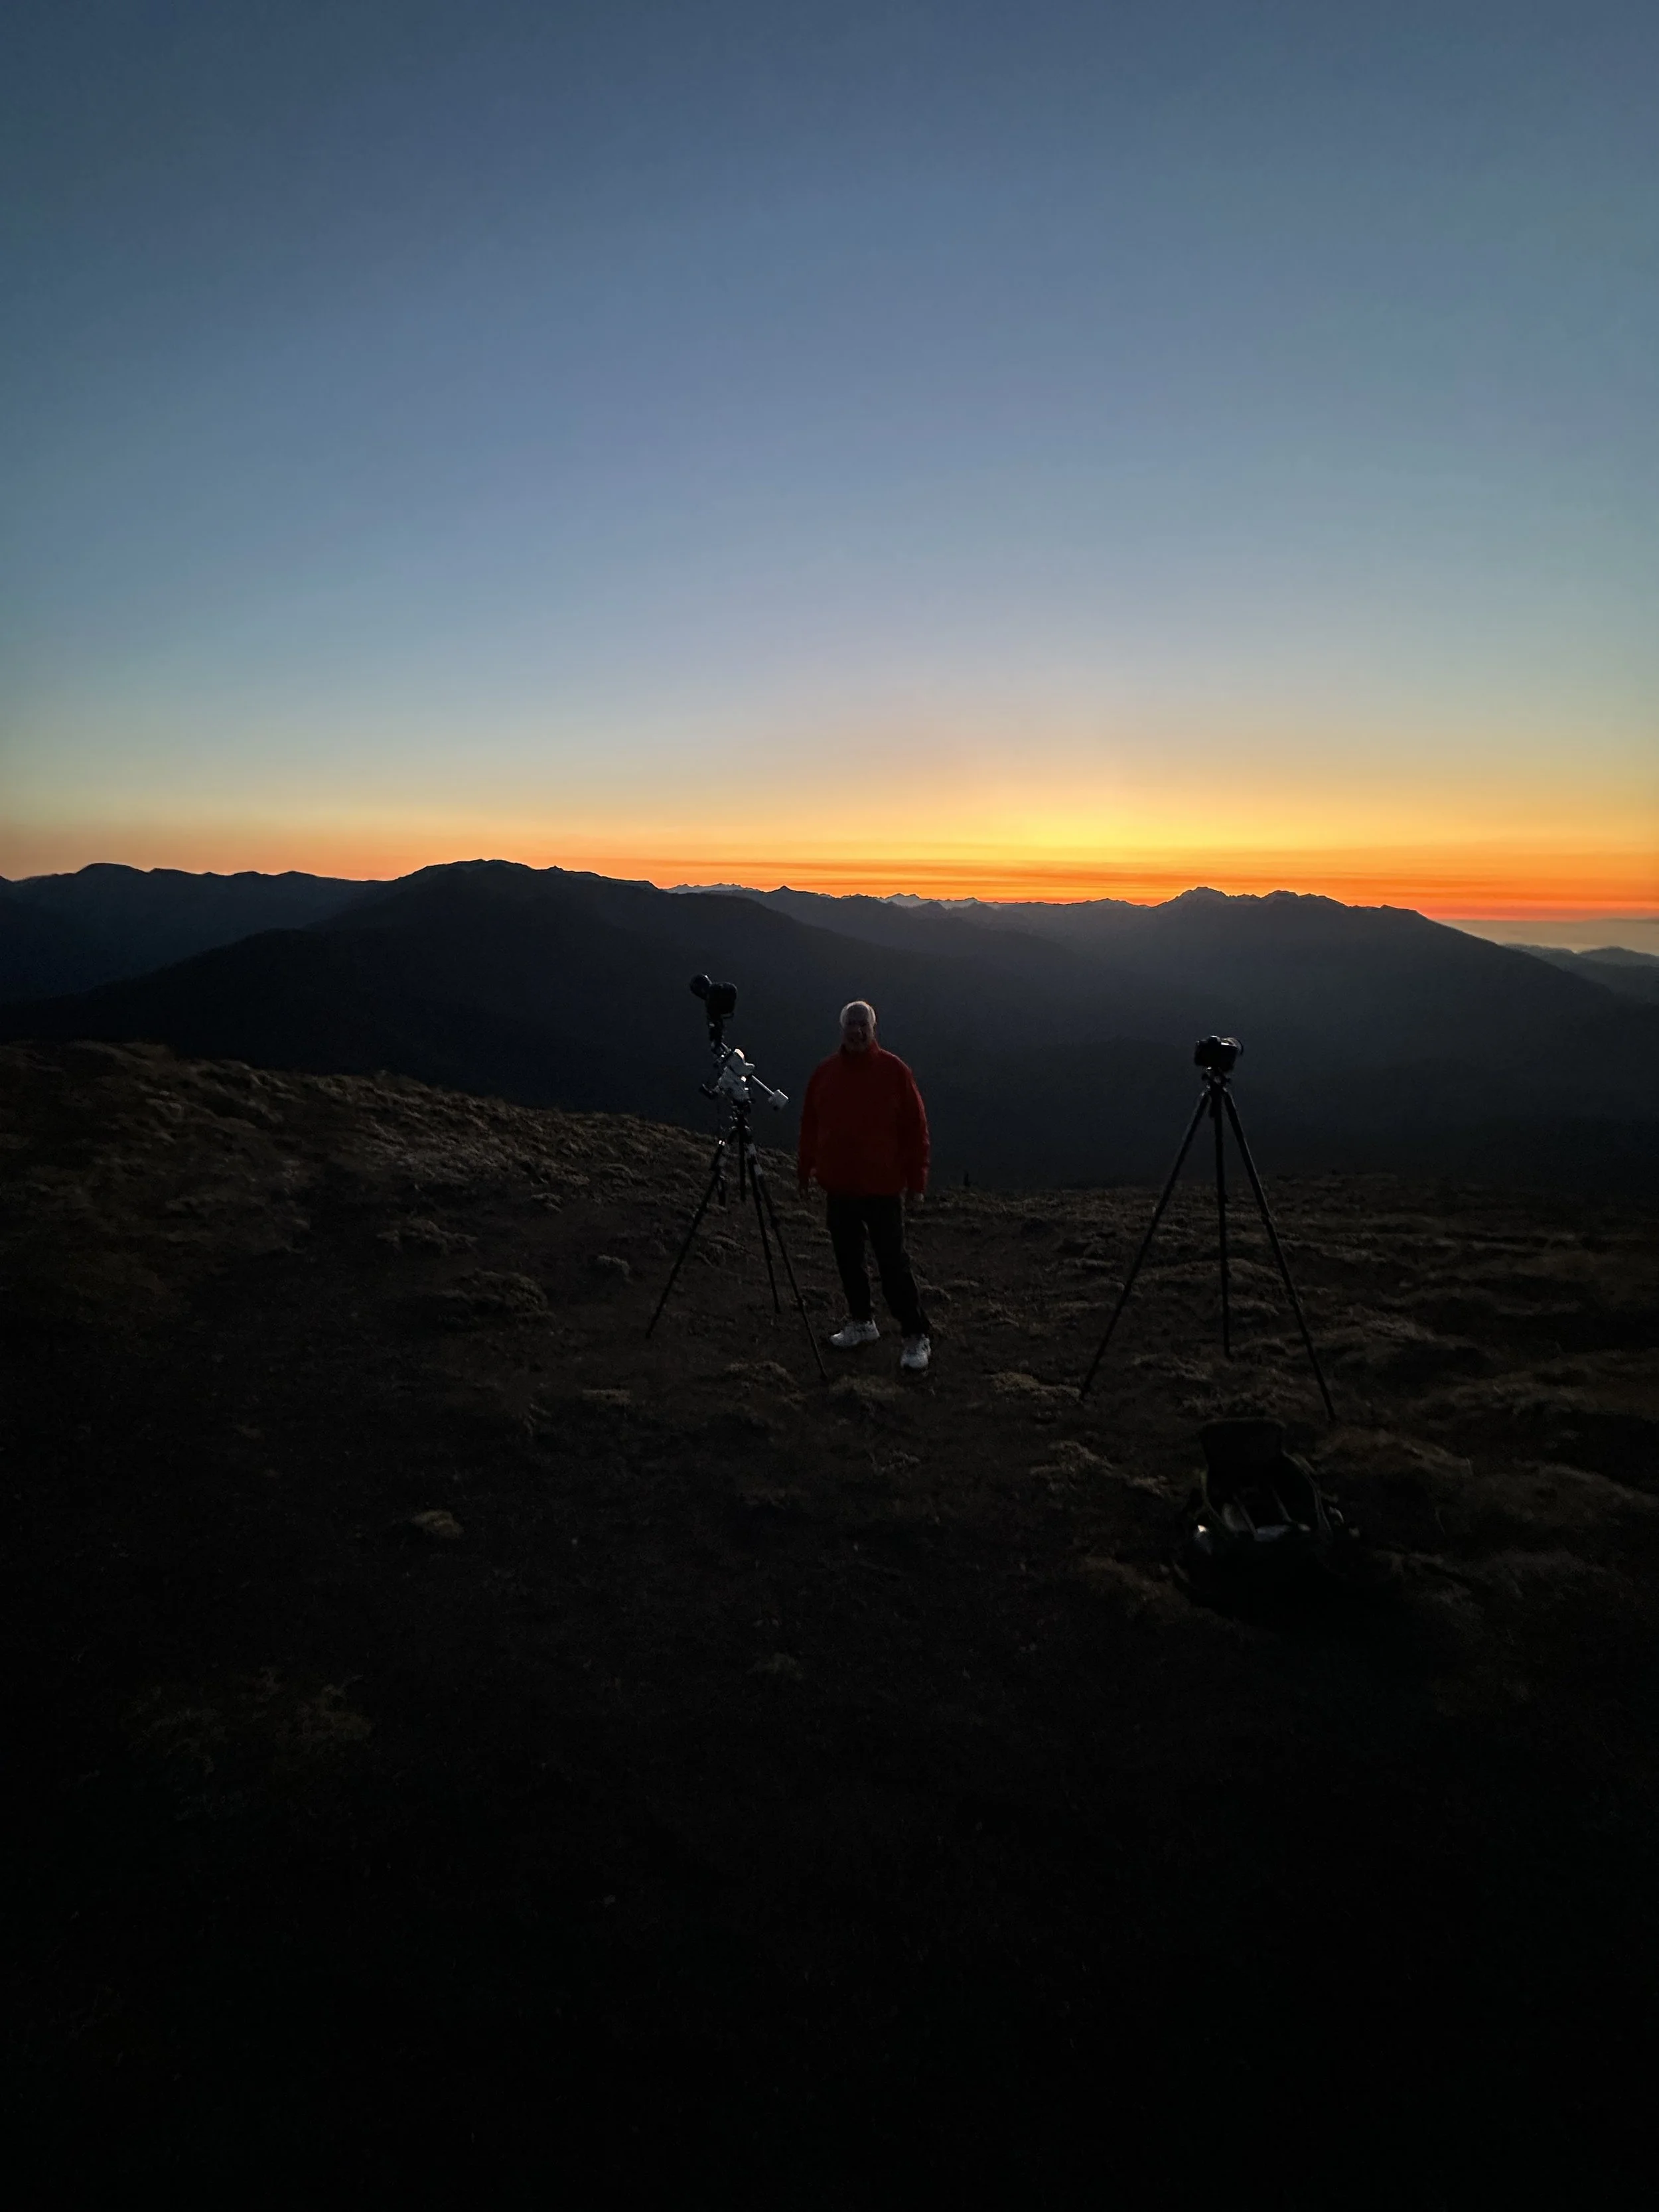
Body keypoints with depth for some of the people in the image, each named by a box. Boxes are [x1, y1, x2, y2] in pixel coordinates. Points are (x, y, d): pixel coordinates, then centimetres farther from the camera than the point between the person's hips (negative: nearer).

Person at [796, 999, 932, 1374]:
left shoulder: (893, 1070, -7)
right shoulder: (825, 1072, 4)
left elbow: (915, 1127, -5)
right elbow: (810, 1125, 11)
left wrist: (916, 1180, -6)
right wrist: (805, 1169, 12)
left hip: (883, 1188, -4)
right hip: (839, 1187, 4)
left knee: (893, 1263, -3)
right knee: (848, 1258, 14)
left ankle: (916, 1337, 6)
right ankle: (861, 1321, 31)